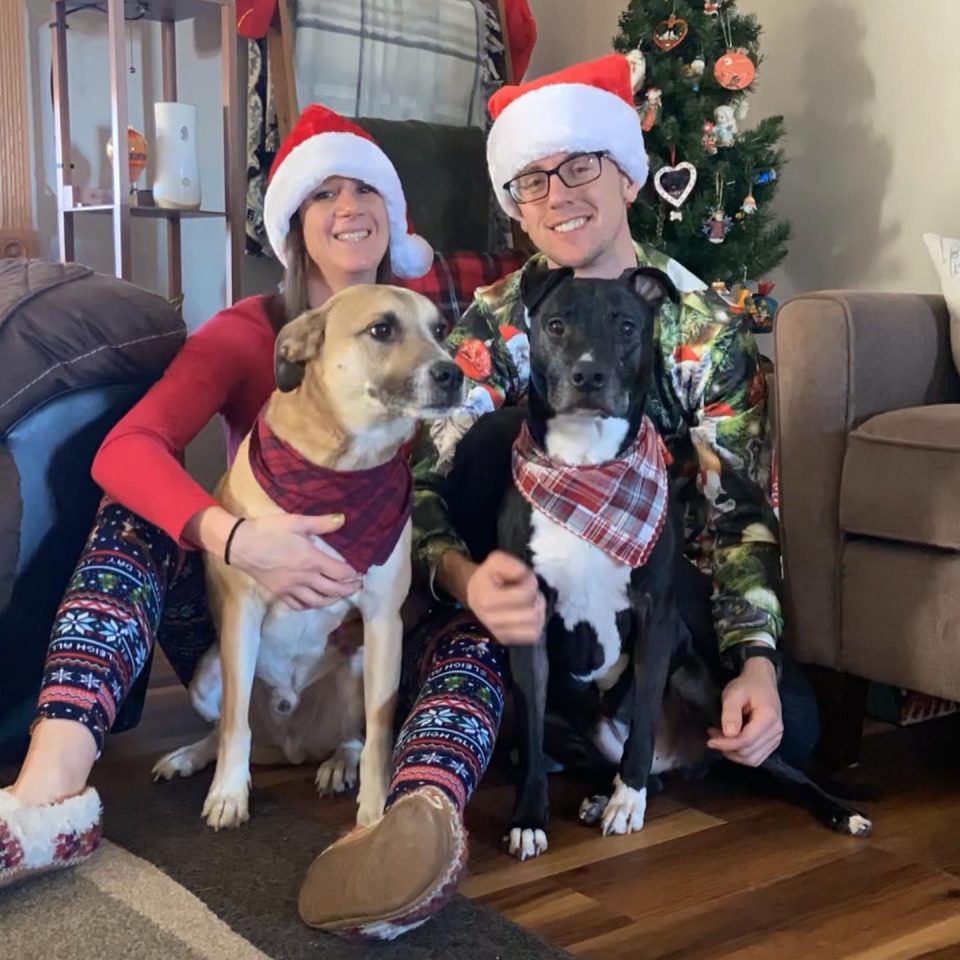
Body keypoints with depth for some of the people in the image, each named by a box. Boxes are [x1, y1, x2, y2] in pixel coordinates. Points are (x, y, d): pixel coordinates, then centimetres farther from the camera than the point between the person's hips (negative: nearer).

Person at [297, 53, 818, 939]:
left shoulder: (705, 325, -7)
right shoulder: (492, 323, -7)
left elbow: (741, 511, -10)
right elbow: (428, 487, -18)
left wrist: (753, 661, -27)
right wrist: (465, 577, -42)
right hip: (531, 567, -1)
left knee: (788, 725, -22)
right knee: (470, 627, -35)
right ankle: (423, 812, -55)